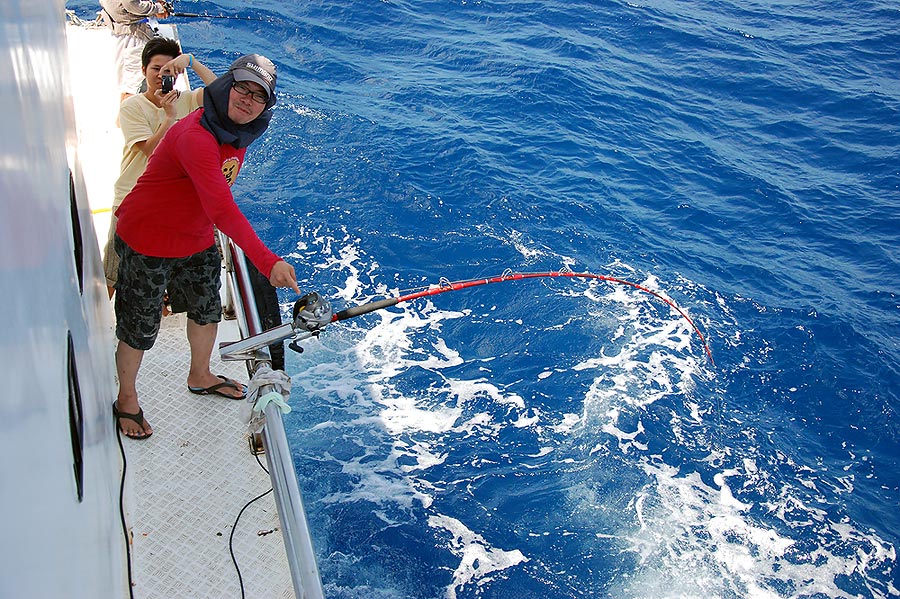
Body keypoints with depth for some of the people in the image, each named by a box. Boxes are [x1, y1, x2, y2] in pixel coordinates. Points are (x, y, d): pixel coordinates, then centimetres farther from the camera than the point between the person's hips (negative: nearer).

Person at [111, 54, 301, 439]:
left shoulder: (240, 132, -5)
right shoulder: (195, 137, -34)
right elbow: (222, 210, -43)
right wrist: (268, 262, -48)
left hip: (196, 239, 8)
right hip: (148, 241, -8)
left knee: (207, 309, 24)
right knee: (139, 328, 8)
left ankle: (200, 376, 50)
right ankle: (126, 400, 33)